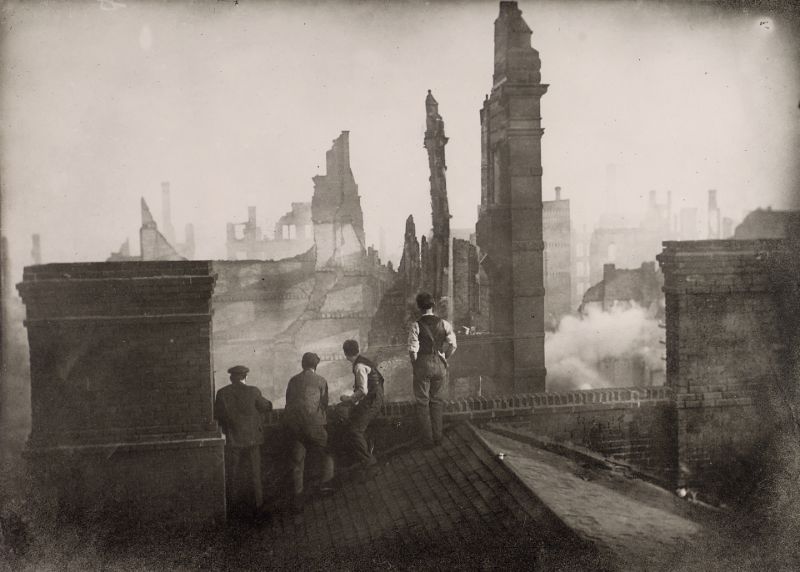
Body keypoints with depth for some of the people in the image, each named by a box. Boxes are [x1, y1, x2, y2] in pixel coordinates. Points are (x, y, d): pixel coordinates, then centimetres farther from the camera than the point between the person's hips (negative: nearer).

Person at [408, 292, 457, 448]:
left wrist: (414, 364, 2)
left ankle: (427, 439, 11)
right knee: (437, 401, 15)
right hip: (440, 365, 3)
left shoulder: (416, 325, -10)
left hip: (423, 365, -3)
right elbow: (452, 345, -6)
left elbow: (413, 350, -14)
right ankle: (437, 437, 19)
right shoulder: (443, 323, -2)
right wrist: (444, 358, 8)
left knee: (422, 403, 8)